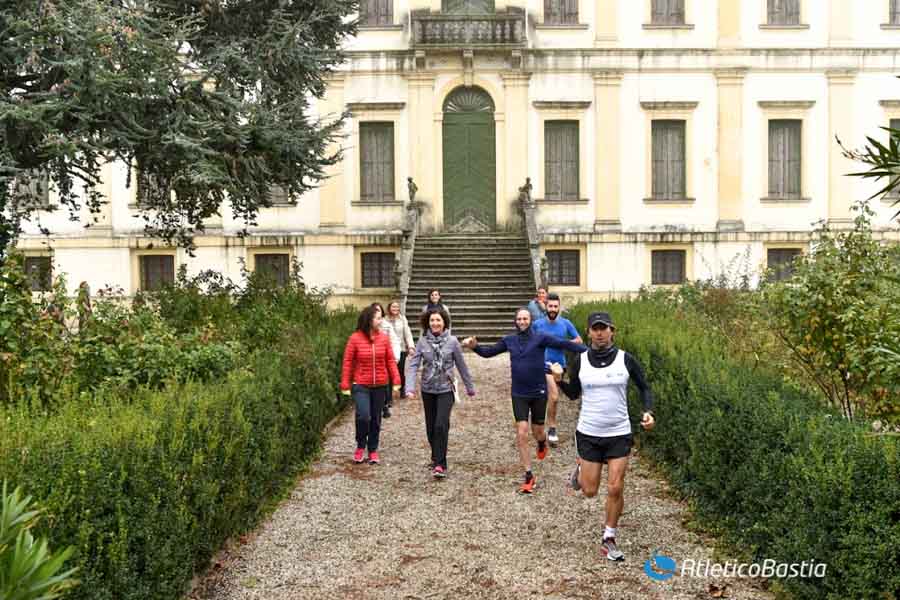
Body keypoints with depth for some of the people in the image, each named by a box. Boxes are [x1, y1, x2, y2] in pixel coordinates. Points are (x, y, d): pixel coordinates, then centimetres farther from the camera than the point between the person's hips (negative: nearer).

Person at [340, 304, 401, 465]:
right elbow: (347, 362, -5)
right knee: (363, 416, -16)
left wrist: (396, 381, -4)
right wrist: (345, 385, -7)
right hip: (361, 385, -3)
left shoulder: (384, 337, -1)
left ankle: (373, 450, 26)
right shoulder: (355, 338, -8)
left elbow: (391, 361, 3)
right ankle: (360, 446, 9)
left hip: (380, 385, 3)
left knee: (376, 419, 10)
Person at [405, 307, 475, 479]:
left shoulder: (452, 341, -6)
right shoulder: (422, 341, -4)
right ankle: (436, 458, 33)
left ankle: (440, 464, -10)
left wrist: (470, 387, 10)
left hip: (445, 389, -2)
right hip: (428, 390, 3)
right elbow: (413, 365, -9)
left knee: (441, 426, -15)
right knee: (431, 427, 11)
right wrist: (410, 388, -21)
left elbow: (461, 366, 2)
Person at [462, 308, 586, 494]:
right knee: (522, 434, -5)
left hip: (538, 393, -2)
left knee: (537, 432, 10)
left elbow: (563, 344, -17)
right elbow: (488, 352, 11)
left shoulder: (540, 337, -8)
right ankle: (529, 476, 5)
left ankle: (542, 443, 50)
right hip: (519, 395, 2)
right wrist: (474, 346, -8)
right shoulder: (509, 340, 3)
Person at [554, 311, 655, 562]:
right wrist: (559, 380, -12)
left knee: (615, 489, -3)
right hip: (588, 433, 1)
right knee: (589, 491, 6)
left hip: (619, 434, 0)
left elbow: (644, 388, 6)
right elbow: (573, 394, 8)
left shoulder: (625, 359, -5)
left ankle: (608, 539, 16)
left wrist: (648, 411, -11)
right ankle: (580, 468, 41)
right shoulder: (580, 361, -2)